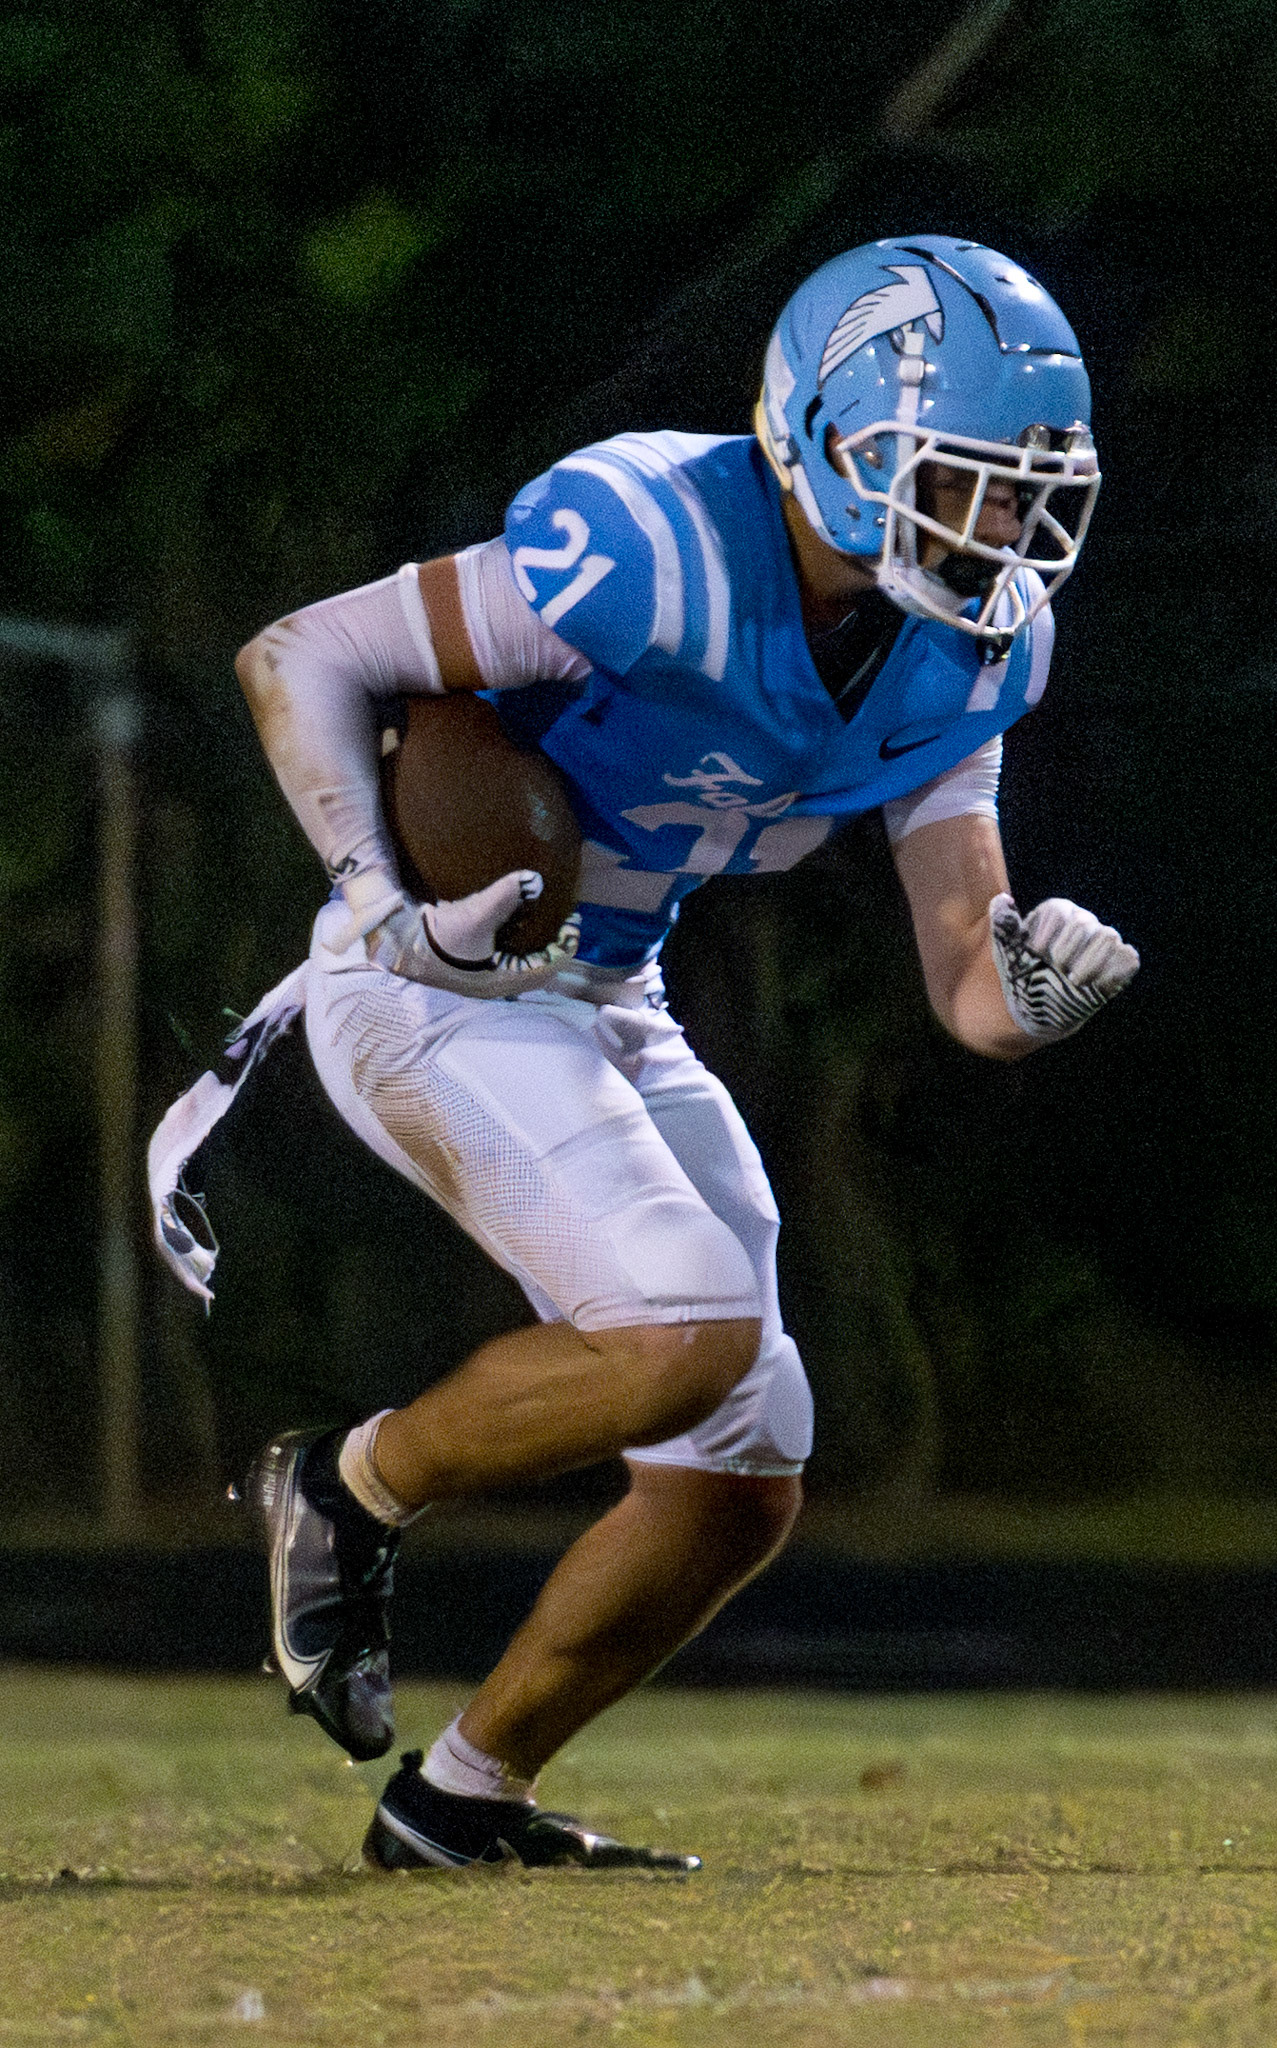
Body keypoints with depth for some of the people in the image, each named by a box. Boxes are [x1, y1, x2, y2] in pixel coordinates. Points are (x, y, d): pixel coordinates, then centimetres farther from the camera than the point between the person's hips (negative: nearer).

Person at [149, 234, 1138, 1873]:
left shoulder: (962, 650, -1)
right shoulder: (652, 549, -25)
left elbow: (963, 976, 1)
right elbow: (296, 659, -18)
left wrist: (1028, 984, -22)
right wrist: (385, 907, -28)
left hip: (607, 1009, 8)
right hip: (439, 989, -8)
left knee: (741, 1488, 5)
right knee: (687, 1333, -26)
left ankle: (461, 1797, 20)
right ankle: (351, 1489, -2)